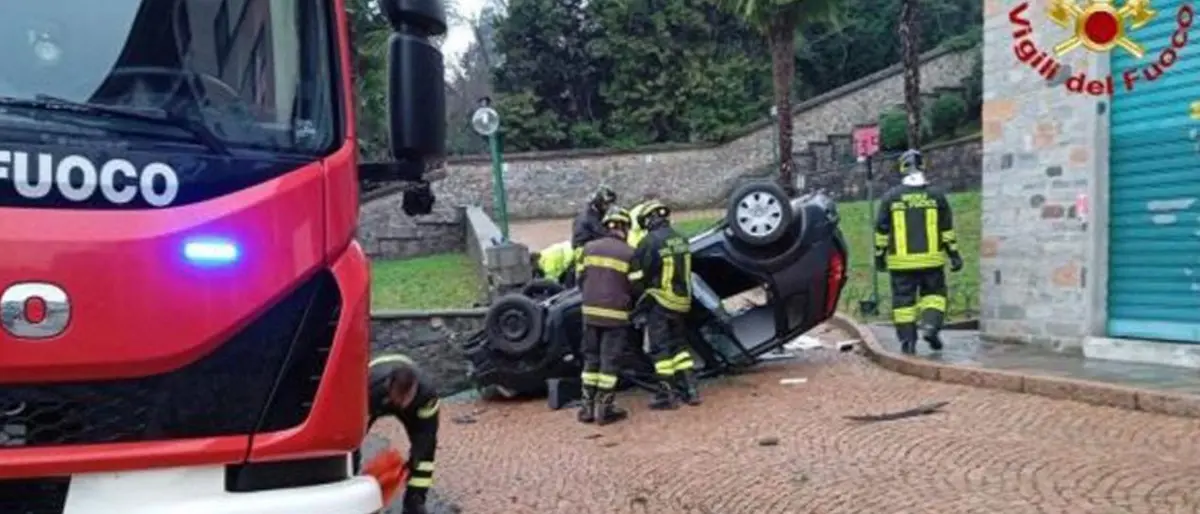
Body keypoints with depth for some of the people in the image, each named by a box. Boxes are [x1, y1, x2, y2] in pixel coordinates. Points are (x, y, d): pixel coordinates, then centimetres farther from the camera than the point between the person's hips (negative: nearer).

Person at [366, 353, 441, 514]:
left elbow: (427, 428, -27)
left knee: (426, 444, -11)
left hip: (415, 405, 1)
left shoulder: (427, 391, -41)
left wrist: (415, 457, -34)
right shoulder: (370, 392, -46)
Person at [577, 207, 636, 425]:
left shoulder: (589, 248, 4)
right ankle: (604, 408, 4)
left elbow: (581, 279, 7)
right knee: (609, 361, 2)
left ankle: (587, 407, 15)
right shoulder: (629, 254, -7)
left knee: (591, 359, 12)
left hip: (590, 311, 4)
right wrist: (628, 302, 19)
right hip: (615, 314, -4)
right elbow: (634, 287, -2)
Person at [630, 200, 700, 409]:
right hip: (681, 300, 7)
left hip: (659, 301, -6)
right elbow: (683, 270, 12)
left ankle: (667, 394, 4)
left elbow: (639, 274, -11)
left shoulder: (650, 241, -14)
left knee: (660, 347, 2)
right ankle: (690, 388, 17)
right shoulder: (681, 239, 6)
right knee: (679, 343, 17)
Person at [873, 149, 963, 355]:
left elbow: (881, 230, 2)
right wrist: (954, 255, 10)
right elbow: (947, 230, 4)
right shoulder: (936, 196, 2)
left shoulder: (890, 197, 0)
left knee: (903, 300, 5)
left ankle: (907, 340, 4)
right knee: (934, 293, 16)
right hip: (931, 259, 1)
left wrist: (879, 256, 10)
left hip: (901, 261, -1)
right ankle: (931, 325, -5)